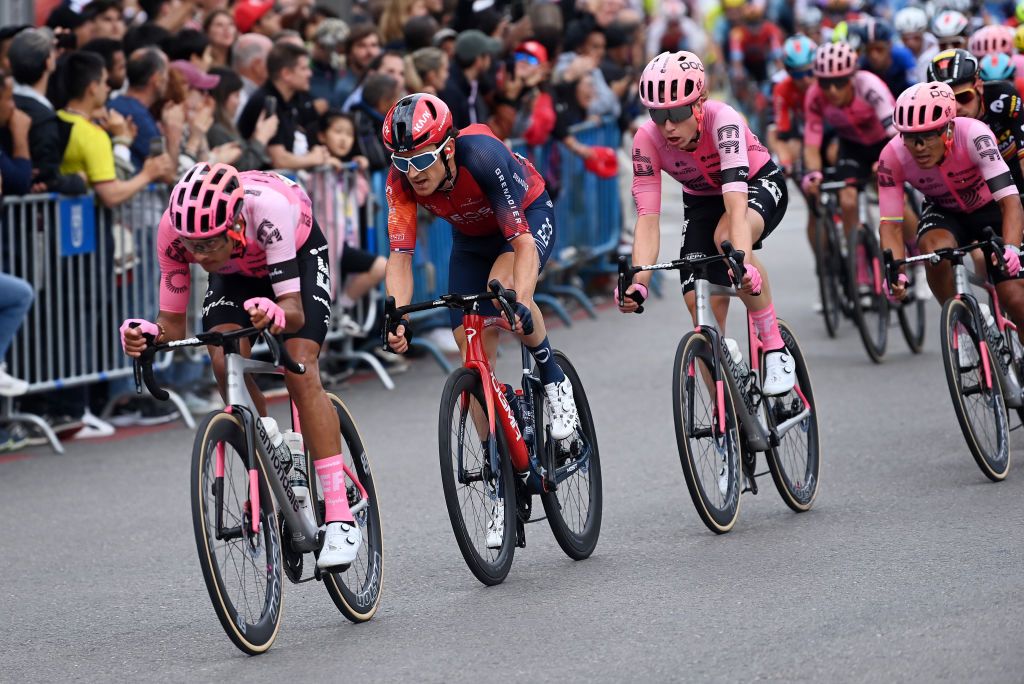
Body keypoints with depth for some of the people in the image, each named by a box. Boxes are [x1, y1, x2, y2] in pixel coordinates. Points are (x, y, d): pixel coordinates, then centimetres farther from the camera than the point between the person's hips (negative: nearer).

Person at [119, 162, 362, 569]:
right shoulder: (173, 231, -33)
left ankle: (340, 518, -21)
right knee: (226, 363, -22)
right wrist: (146, 334, -45)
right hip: (237, 272, 4)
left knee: (300, 371, -21)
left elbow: (294, 311, -43)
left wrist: (276, 315, -66)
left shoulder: (267, 208, -43)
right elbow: (173, 324, -23)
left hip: (299, 256, -4)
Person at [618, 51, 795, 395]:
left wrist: (743, 263, -62)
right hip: (702, 201, 4)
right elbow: (648, 218, -29)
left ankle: (776, 350, -24)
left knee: (726, 237, -37)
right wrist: (638, 283, -44)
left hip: (758, 183, -4)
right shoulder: (647, 140, -26)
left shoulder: (722, 120, -35)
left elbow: (736, 202, -46)